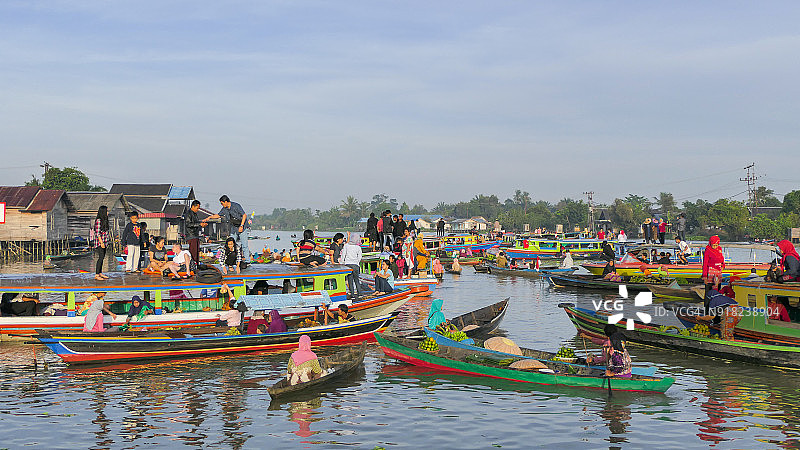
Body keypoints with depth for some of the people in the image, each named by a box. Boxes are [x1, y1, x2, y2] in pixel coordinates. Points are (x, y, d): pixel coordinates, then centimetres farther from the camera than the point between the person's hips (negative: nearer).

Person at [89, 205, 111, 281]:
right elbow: (97, 233, -17)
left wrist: (106, 242, 18)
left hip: (104, 242, 9)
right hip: (99, 241, -9)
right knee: (101, 257, -12)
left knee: (102, 257, 11)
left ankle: (100, 273, 18)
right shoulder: (98, 220, -14)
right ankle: (96, 275, -12)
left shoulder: (104, 220, 14)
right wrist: (101, 242, -20)